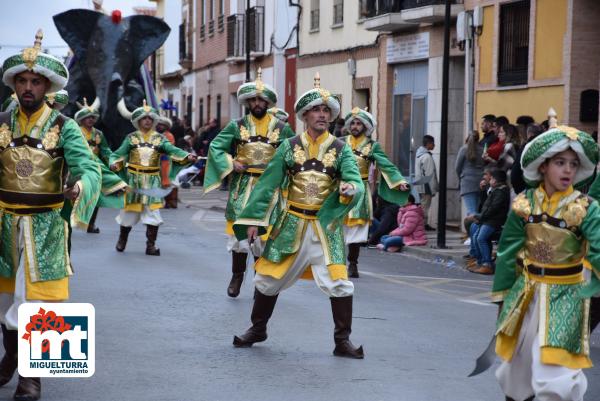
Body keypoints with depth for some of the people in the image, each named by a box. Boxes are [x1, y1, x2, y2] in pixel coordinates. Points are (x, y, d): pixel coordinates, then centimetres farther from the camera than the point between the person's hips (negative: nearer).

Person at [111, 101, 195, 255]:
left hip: (152, 180, 0)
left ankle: (151, 244, 4)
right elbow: (119, 154, -1)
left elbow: (172, 150, -13)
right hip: (133, 179, 0)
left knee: (152, 211, -5)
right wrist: (114, 163, -22)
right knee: (130, 210, 10)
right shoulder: (131, 138, 0)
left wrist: (187, 157, -30)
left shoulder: (159, 138, 0)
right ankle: (122, 239, 31)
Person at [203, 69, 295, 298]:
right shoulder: (237, 126, 2)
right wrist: (231, 164, -10)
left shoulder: (282, 129, 2)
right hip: (242, 185, 0)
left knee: (263, 233, 2)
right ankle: (237, 275, 15)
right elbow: (215, 147, 2)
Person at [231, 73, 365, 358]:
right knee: (268, 278, 9)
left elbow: (356, 182, -12)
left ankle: (342, 341, 3)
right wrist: (254, 219, -3)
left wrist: (349, 189, -36)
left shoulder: (341, 149, 0)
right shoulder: (289, 147, 2)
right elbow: (269, 183, 2)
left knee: (338, 282, -9)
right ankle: (257, 329, 30)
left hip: (326, 225, -1)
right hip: (291, 223, 1)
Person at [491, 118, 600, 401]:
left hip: (565, 295, -4)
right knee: (516, 361, 20)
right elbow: (508, 250, 4)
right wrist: (502, 293, 6)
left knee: (555, 374, -12)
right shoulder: (524, 204, -3)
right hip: (526, 291, 4)